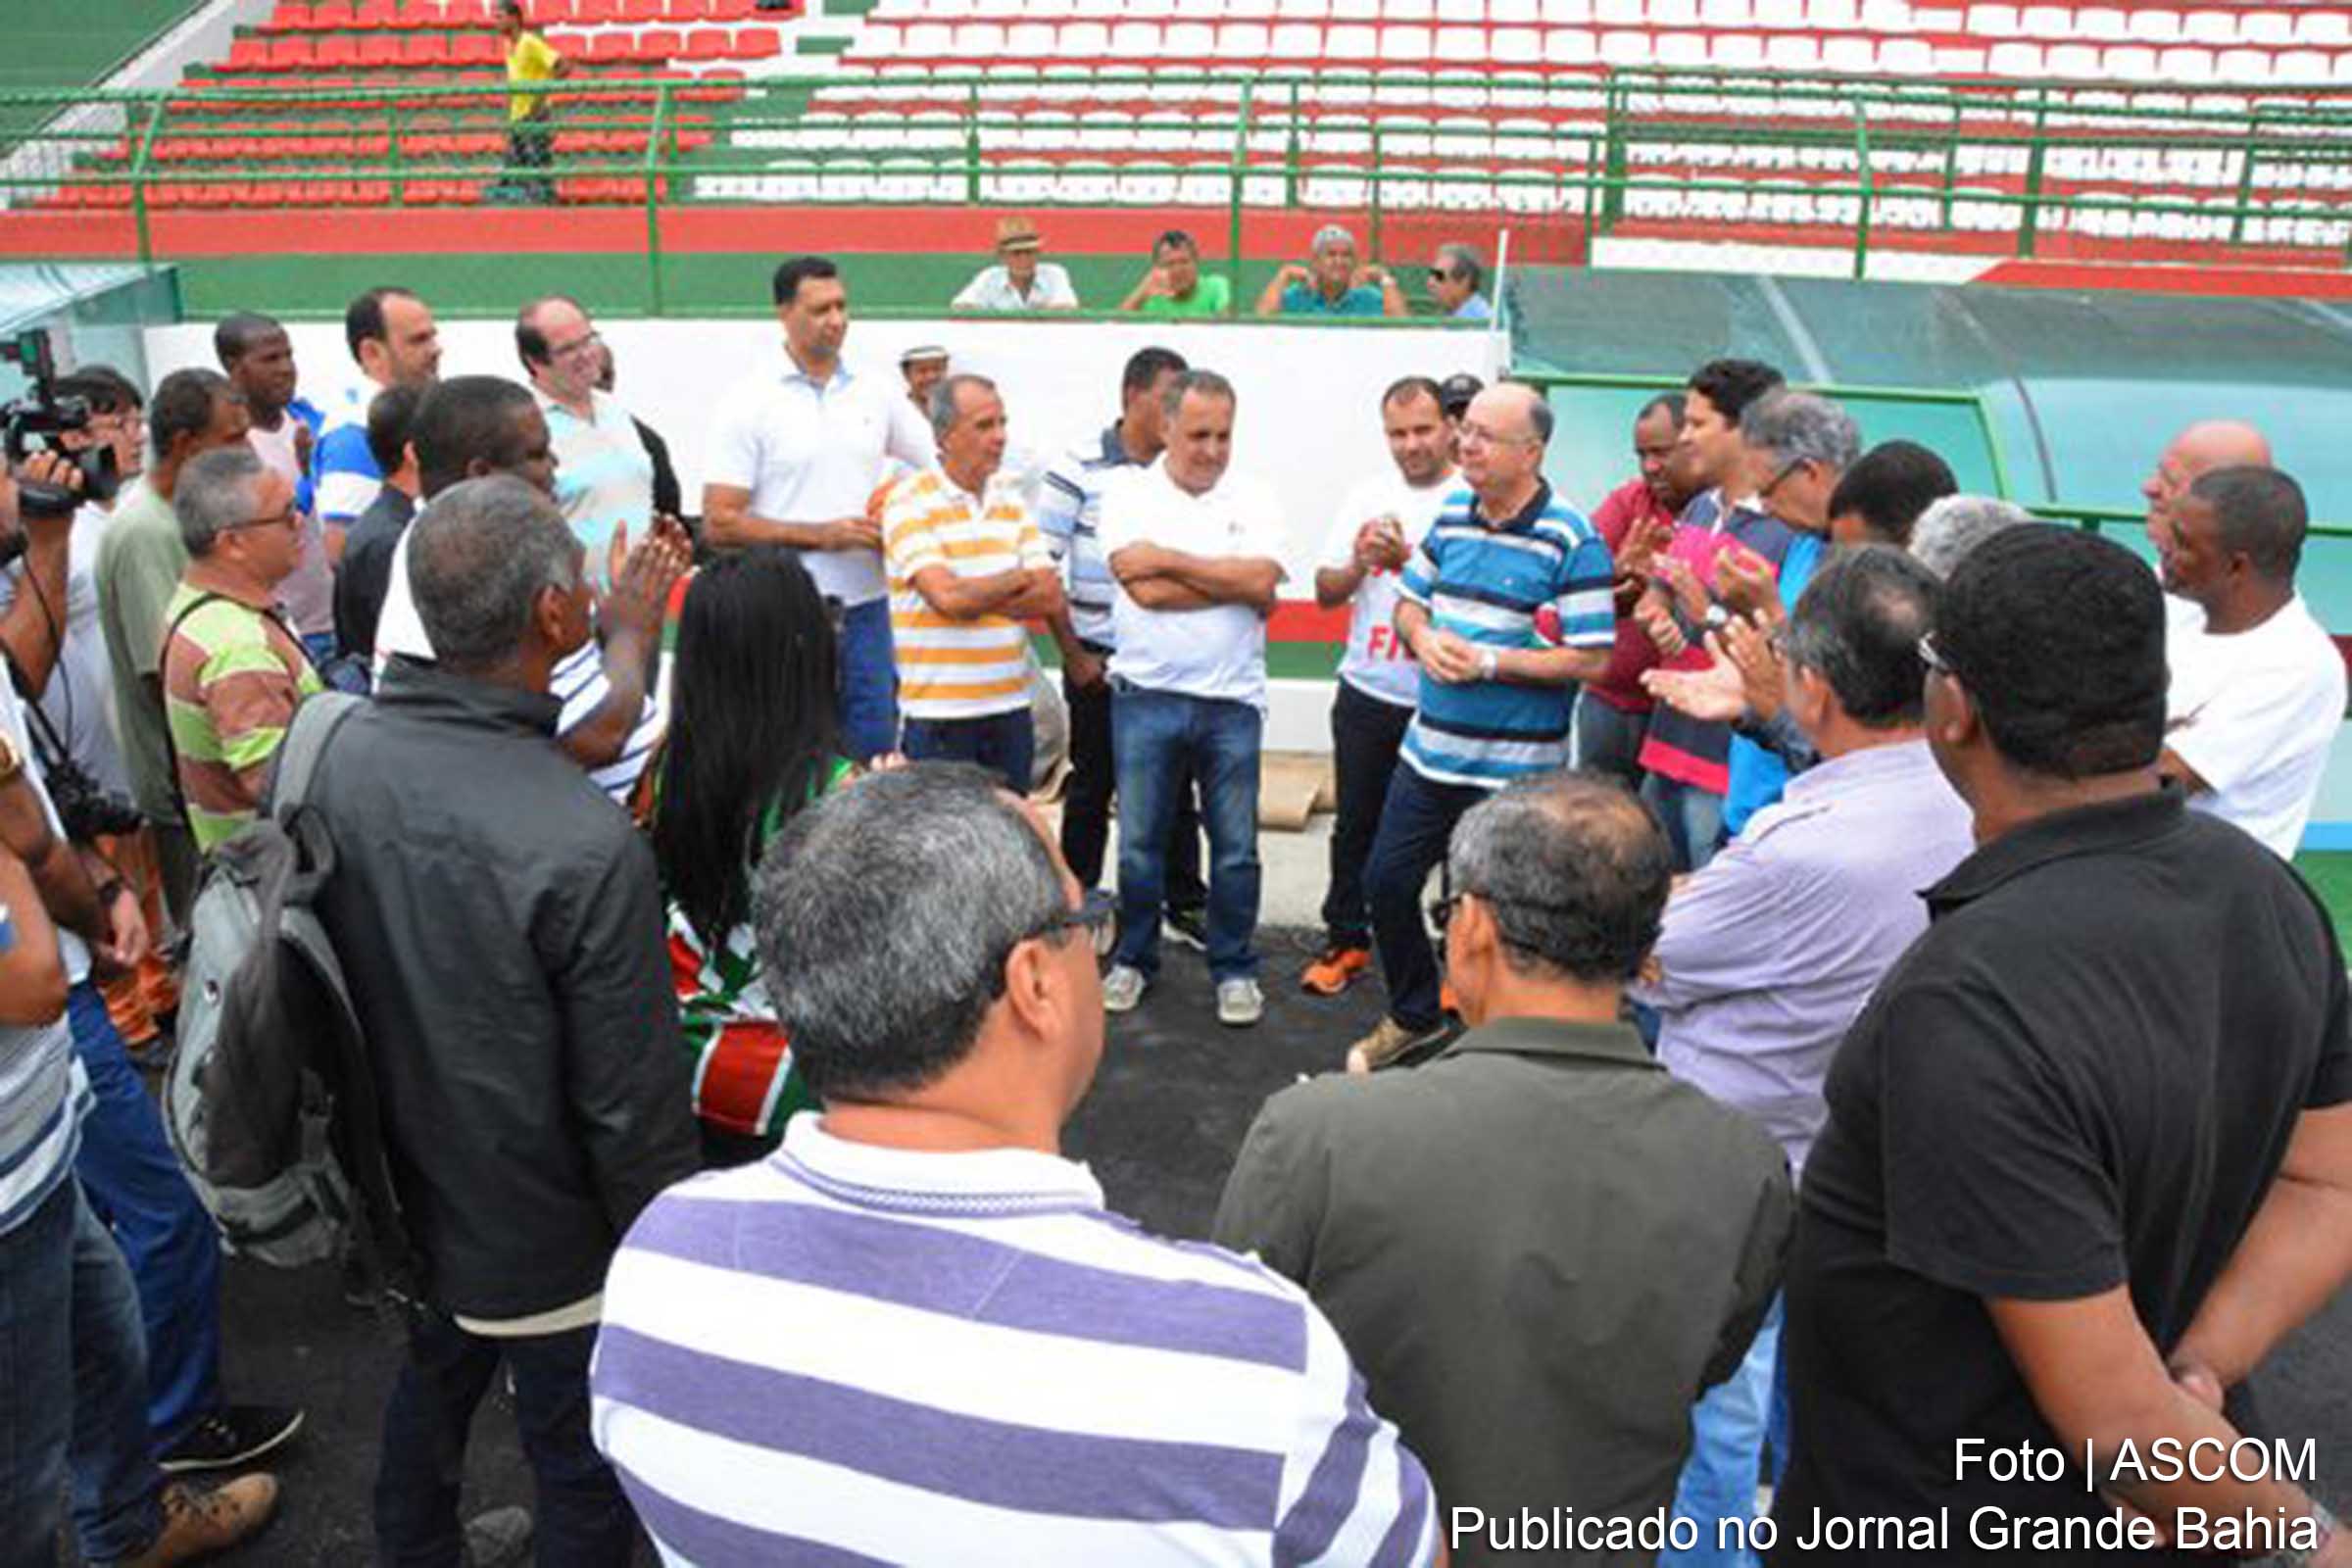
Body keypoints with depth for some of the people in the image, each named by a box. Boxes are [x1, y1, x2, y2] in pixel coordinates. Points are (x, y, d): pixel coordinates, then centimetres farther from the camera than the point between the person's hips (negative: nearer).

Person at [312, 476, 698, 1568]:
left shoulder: (337, 750, -12)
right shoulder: (590, 851, -33)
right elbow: (633, 1107, -24)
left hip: (402, 1192, 7)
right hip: (546, 1248, -7)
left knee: (430, 1387, 31)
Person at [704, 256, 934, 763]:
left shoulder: (875, 395, 8)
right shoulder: (750, 404, -4)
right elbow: (719, 524, -9)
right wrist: (820, 535, -13)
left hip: (866, 609, 4)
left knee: (875, 760, 8)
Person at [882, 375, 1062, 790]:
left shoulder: (1010, 497, 10)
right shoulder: (910, 501, -7)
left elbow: (1051, 598, 2)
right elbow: (948, 597, -19)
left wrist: (976, 595, -11)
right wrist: (1021, 578, -4)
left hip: (1011, 706, 5)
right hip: (939, 712, -5)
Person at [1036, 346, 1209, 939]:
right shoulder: (1080, 467, -8)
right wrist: (1073, 655, -6)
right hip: (1098, 660, -3)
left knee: (1175, 785, 11)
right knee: (1093, 785, 9)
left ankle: (1187, 906, 24)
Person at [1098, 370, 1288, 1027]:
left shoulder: (1253, 499, 4)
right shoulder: (1129, 493, 0)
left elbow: (1262, 582, -13)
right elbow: (1144, 590, -14)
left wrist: (1169, 558, -12)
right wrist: (1235, 581, -9)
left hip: (1232, 700, 1)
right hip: (1147, 696, 0)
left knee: (1236, 846, 7)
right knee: (1139, 841, 10)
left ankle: (1234, 969, 21)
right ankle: (1133, 959, 26)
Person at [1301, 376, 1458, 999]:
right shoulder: (1367, 497, 6)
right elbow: (1325, 593, 8)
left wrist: (1407, 563, -26)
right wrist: (1359, 565, -11)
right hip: (1368, 693, 4)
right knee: (1356, 824, 15)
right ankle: (1346, 940, 31)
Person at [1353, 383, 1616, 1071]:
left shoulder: (1571, 541, -14)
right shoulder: (1451, 516, 6)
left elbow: (1592, 657, -15)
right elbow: (1409, 600, 17)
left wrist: (1489, 662, -21)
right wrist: (1424, 639, -7)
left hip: (1513, 770, -6)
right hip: (1430, 749, 6)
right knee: (1386, 881, 13)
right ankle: (1414, 1014, 35)